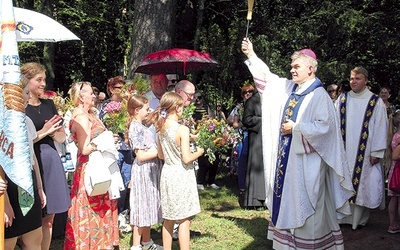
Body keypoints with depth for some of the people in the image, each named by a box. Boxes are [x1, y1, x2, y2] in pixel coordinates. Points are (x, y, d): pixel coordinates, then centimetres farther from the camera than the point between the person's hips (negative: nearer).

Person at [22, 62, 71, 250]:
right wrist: (44, 132, -16)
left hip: (51, 161, 6)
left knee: (49, 217, 10)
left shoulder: (49, 104, 11)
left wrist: (53, 131, -7)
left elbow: (62, 137, 13)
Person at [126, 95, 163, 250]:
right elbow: (141, 156, -20)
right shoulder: (136, 128, -16)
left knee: (148, 206, 15)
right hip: (143, 171, -9)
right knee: (141, 208, -1)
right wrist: (160, 151, -15)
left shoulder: (141, 126, 12)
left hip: (150, 170, 9)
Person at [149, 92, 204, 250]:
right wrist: (199, 152, -1)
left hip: (167, 174, 7)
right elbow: (186, 158, -18)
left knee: (168, 219, 16)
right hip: (182, 176, -7)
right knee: (184, 220, 1)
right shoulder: (182, 129, -18)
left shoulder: (161, 128, 3)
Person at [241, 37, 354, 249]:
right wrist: (251, 55, 14)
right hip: (286, 157, 8)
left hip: (305, 161, -8)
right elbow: (267, 78, 18)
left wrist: (295, 127, -15)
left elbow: (324, 127, -21)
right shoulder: (289, 88, 9)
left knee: (304, 206, 0)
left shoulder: (319, 96, -13)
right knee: (287, 200, 13)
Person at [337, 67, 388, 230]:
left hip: (364, 153, -2)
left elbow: (381, 127, -2)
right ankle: (343, 215, 15)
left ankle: (359, 218, 14)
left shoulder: (375, 102, -2)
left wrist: (376, 152, -6)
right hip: (344, 151, 3)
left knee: (361, 184, 2)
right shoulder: (342, 100, 7)